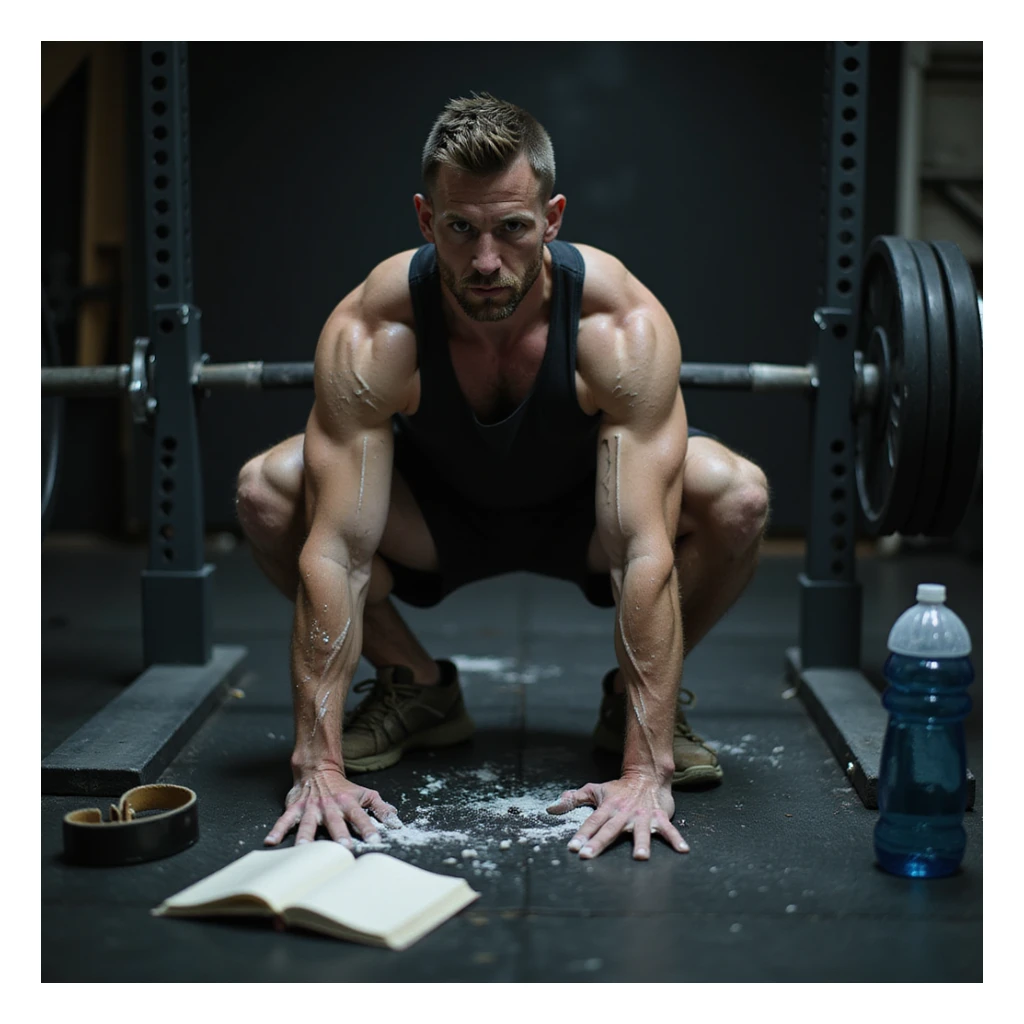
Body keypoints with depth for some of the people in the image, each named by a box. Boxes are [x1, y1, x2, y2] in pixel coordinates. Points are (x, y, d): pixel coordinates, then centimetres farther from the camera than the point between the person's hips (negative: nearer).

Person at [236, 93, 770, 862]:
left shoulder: (623, 326, -35)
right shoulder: (371, 334, -33)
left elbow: (645, 552, -39)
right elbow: (335, 550, -34)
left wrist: (646, 771, -43)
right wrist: (319, 764, -37)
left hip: (582, 512, 0)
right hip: (440, 514, 1)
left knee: (737, 497, -30)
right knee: (267, 491, -25)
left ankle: (633, 704, -3)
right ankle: (414, 685, -1)